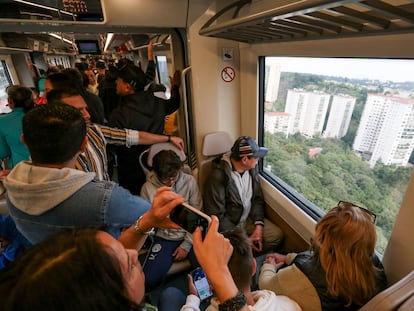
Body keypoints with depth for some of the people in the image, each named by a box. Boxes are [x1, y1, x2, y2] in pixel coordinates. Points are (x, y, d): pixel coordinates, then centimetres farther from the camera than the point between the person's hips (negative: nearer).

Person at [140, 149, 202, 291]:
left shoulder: (189, 181, -8)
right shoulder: (148, 187, -6)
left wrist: (187, 244, -7)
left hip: (189, 236, 0)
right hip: (164, 238, 1)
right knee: (148, 280, -16)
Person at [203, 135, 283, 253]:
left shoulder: (252, 168, -5)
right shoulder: (218, 177, -26)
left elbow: (258, 198, 4)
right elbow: (216, 216, -22)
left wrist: (259, 226, -10)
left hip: (249, 219, 6)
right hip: (228, 225, -6)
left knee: (277, 236, -8)